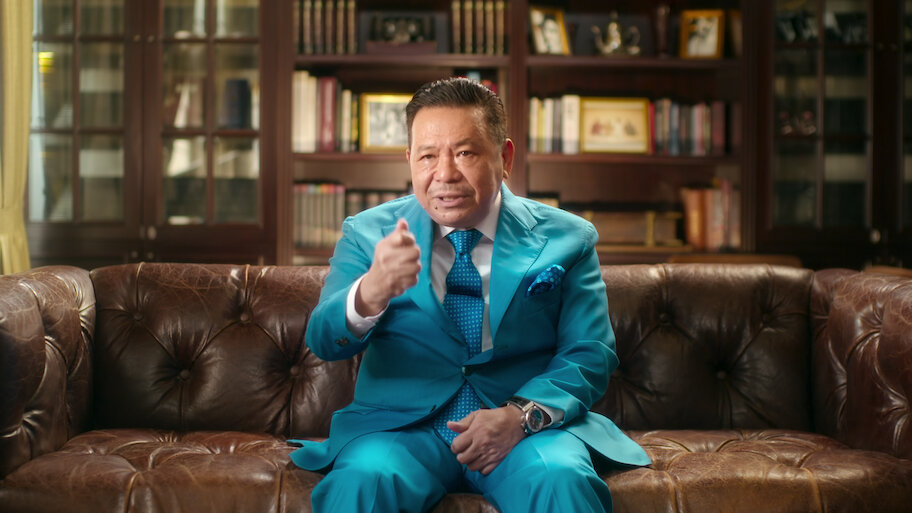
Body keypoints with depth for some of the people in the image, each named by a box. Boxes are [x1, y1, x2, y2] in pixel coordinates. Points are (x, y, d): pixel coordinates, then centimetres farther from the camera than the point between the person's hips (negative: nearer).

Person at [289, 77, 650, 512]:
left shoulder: (566, 239, 8)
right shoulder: (367, 234, 9)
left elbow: (590, 355, 5)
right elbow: (324, 342, -3)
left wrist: (522, 414, -15)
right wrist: (370, 293, -27)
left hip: (532, 426, 0)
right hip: (402, 425, 0)